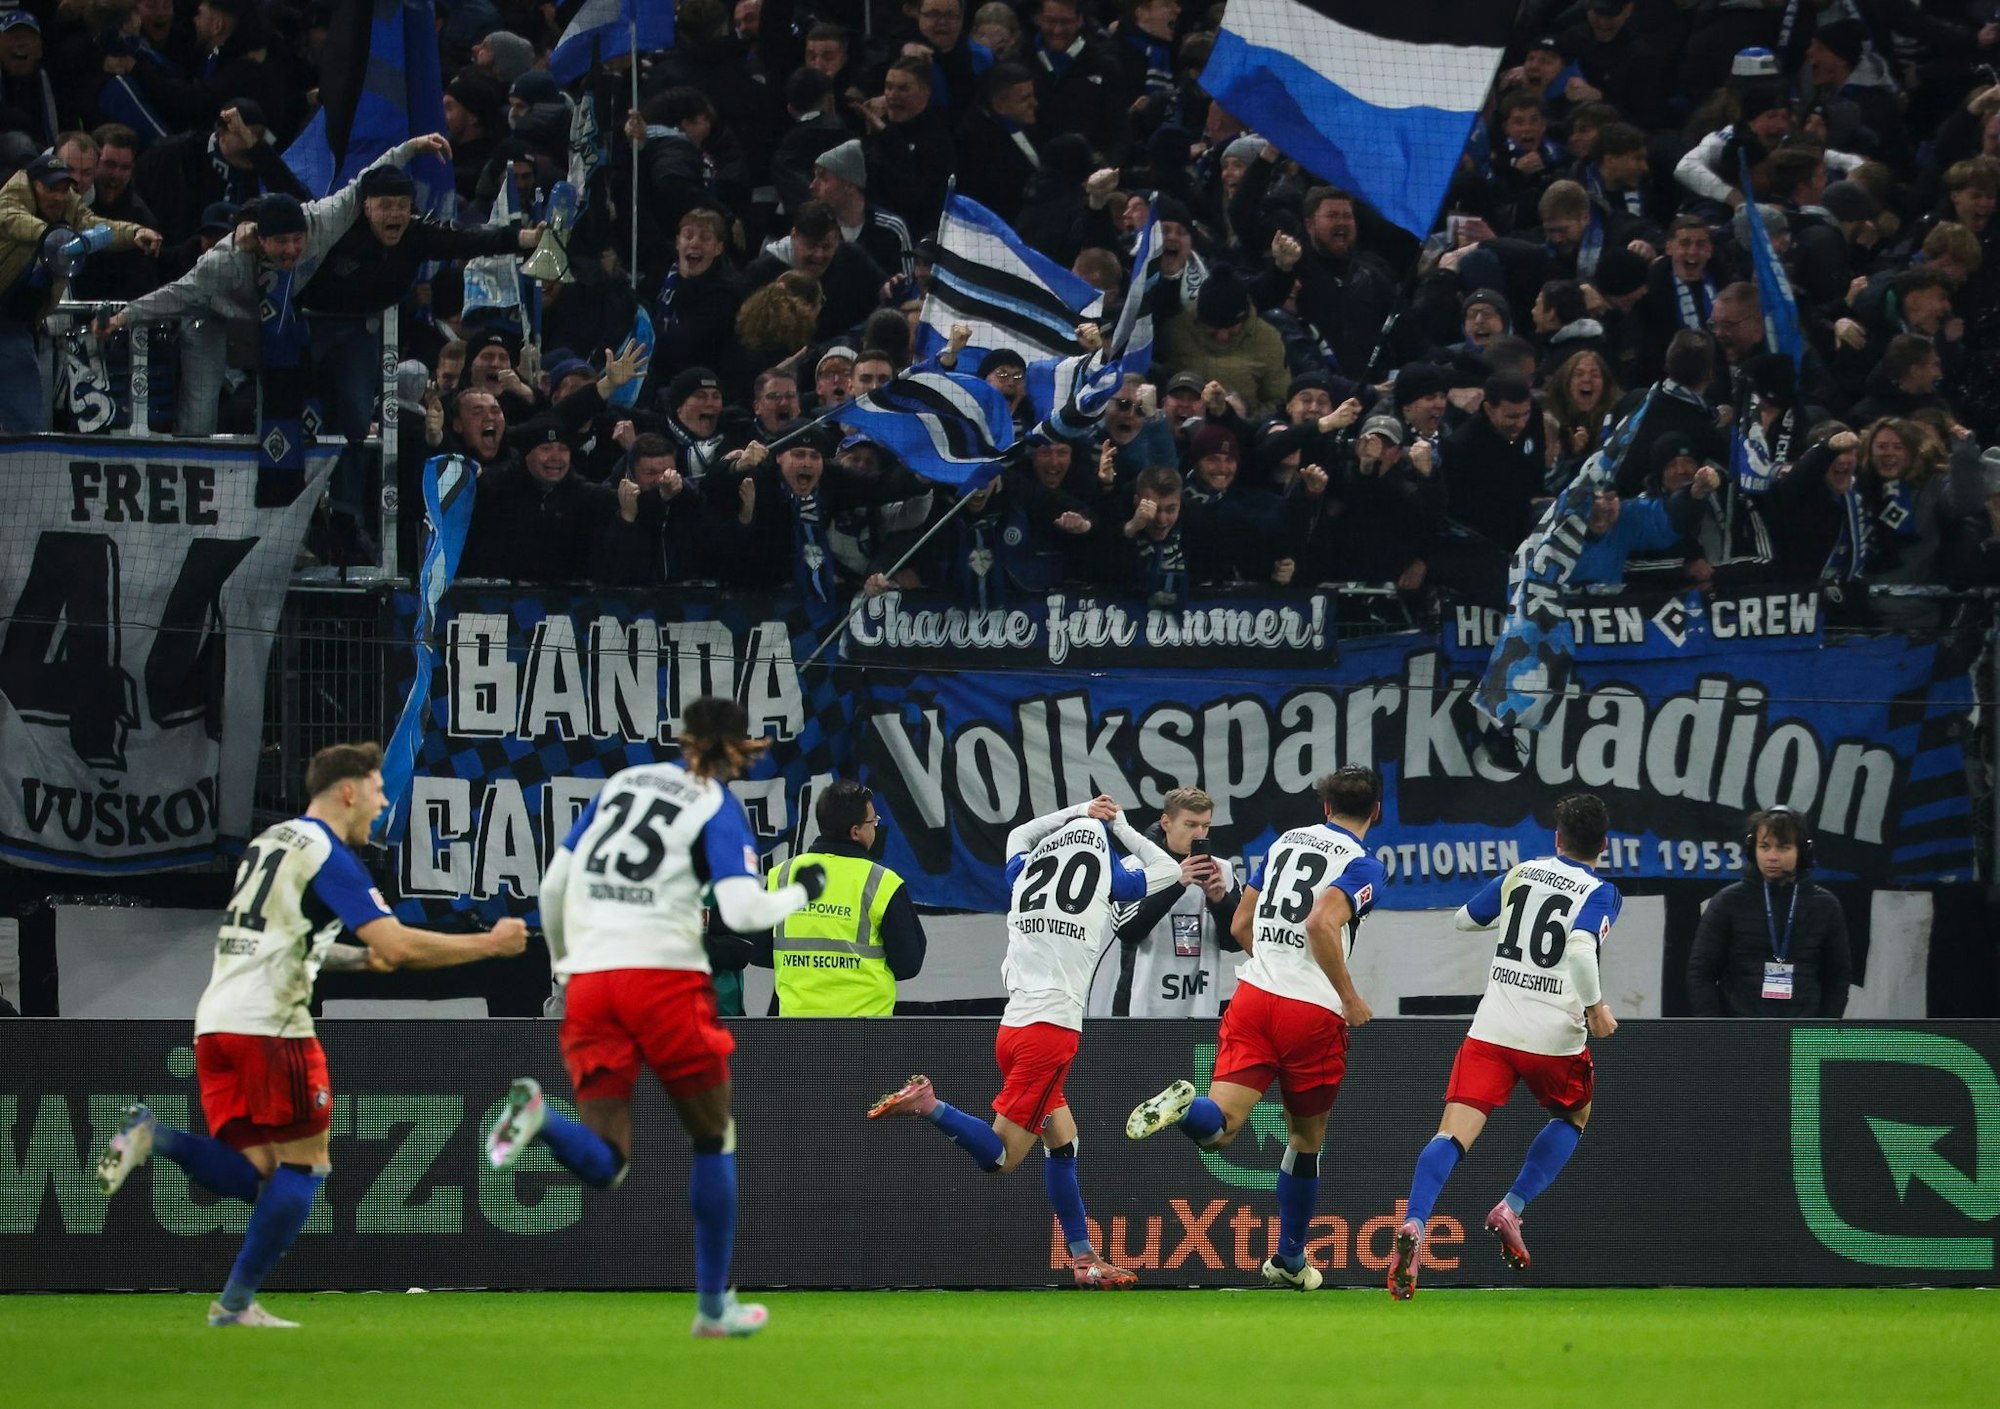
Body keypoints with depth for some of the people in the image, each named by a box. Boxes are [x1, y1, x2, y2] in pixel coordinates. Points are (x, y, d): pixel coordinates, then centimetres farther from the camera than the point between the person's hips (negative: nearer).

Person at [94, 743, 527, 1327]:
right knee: (305, 1164, 3)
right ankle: (236, 1302, -1)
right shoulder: (329, 856, -7)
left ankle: (152, 1135, -15)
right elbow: (400, 945, -15)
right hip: (270, 1026, -8)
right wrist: (491, 945, -5)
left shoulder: (271, 841, 21)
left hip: (215, 1023, 8)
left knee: (254, 1175, 8)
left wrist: (359, 957, 26)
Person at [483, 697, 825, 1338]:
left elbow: (553, 886, 16)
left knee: (602, 1165, 1)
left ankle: (536, 1114, -32)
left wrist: (564, 962, 30)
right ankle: (713, 1305, 18)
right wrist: (801, 891, 10)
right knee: (714, 1140, 17)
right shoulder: (719, 809, 2)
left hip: (588, 980, 4)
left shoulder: (622, 782, 16)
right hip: (664, 975, -4)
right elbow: (744, 911, -9)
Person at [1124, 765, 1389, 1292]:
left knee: (1220, 1125, -8)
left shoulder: (1287, 840, 17)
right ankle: (1289, 1260, 28)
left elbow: (1241, 924, 22)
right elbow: (1322, 922, -21)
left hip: (1254, 993, 4)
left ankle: (1184, 1106, -43)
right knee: (1307, 1140, 16)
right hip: (1314, 1012, -4)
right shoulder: (1363, 866, -3)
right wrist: (1350, 998, -11)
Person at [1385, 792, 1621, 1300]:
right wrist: (1595, 1006, -11)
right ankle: (1512, 1208, 10)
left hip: (1493, 1029, 2)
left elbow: (1466, 918, 23)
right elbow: (1581, 948, -21)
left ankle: (1414, 1224, -34)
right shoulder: (1601, 893, -1)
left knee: (1454, 1134, -9)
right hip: (1555, 1037, -2)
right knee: (1574, 1116, 28)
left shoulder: (1522, 873, 11)